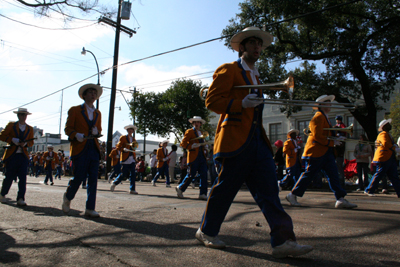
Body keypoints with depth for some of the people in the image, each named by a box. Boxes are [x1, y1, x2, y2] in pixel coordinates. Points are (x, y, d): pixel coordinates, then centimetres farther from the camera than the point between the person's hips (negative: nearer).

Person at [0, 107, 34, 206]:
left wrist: (25, 143, -8)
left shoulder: (30, 129, 14)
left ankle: (20, 199, -7)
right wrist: (13, 140, -14)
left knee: (23, 177, -8)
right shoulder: (11, 125, 7)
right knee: (9, 176, 3)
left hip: (23, 156, 2)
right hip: (12, 155, -2)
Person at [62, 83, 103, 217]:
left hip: (94, 149, 4)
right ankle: (67, 198, 26)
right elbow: (68, 128, 3)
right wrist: (76, 135, -16)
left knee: (93, 179, -1)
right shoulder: (74, 110, 5)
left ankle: (90, 208, 5)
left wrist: (97, 132, -2)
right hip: (79, 148, -4)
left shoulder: (98, 113, 19)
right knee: (79, 177, -5)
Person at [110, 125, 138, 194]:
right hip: (125, 159, -5)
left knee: (133, 174, -3)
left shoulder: (133, 139, 16)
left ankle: (132, 189, 0)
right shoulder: (123, 138, 1)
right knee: (123, 174, -2)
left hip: (132, 160, 5)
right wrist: (123, 149, -20)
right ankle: (114, 183, 21)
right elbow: (118, 147, -3)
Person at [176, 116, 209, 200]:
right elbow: (183, 144, -5)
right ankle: (180, 188, 15)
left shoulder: (202, 133, 21)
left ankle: (203, 194, 0)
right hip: (193, 157, -6)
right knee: (191, 175, -4)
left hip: (202, 157, 6)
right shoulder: (189, 132, 1)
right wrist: (191, 147, -17)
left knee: (204, 175, -3)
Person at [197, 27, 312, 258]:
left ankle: (283, 241, -1)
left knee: (269, 189, -1)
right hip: (236, 139, -7)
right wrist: (241, 103, -19)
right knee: (225, 187, 0)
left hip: (257, 140, 8)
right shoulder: (228, 70, 1)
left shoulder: (255, 76, 26)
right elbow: (212, 100, -9)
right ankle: (207, 232, 20)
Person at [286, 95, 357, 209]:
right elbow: (317, 136, -20)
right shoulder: (318, 116, -12)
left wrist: (335, 138, 6)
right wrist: (332, 142, -16)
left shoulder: (324, 117, 20)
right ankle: (292, 195, 9)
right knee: (308, 175, -3)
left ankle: (340, 200, 3)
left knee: (333, 175, 2)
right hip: (316, 152, -10)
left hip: (326, 152, 10)